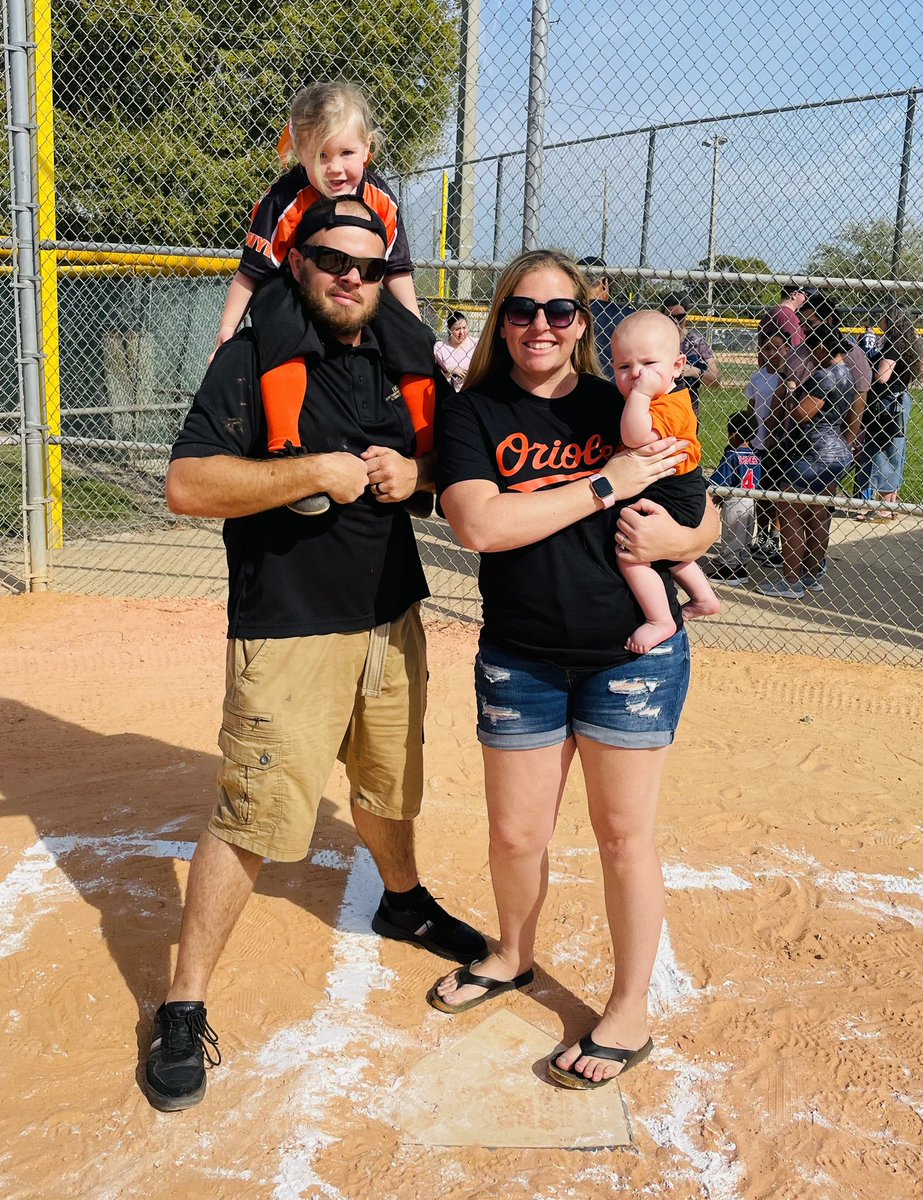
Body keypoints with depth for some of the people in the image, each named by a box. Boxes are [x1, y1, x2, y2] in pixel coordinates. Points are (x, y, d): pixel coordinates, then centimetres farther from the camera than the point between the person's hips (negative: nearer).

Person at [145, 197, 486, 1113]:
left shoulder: (409, 354, 6)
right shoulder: (252, 359, -11)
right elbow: (185, 486, -19)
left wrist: (415, 472, -6)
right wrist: (316, 472, -25)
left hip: (392, 615, 6)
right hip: (290, 626, -5)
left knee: (390, 782, 23)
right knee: (253, 816, -6)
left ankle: (402, 901, 50)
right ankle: (183, 1007, 10)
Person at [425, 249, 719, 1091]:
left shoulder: (627, 411, 0)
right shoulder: (473, 415, -2)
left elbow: (707, 522, 7)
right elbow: (478, 523, -19)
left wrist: (673, 539, -17)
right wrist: (604, 486, -20)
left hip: (632, 653, 0)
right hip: (520, 662, 1)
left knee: (623, 834, 7)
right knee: (516, 835, 12)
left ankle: (631, 1014, 25)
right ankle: (514, 957, 42)